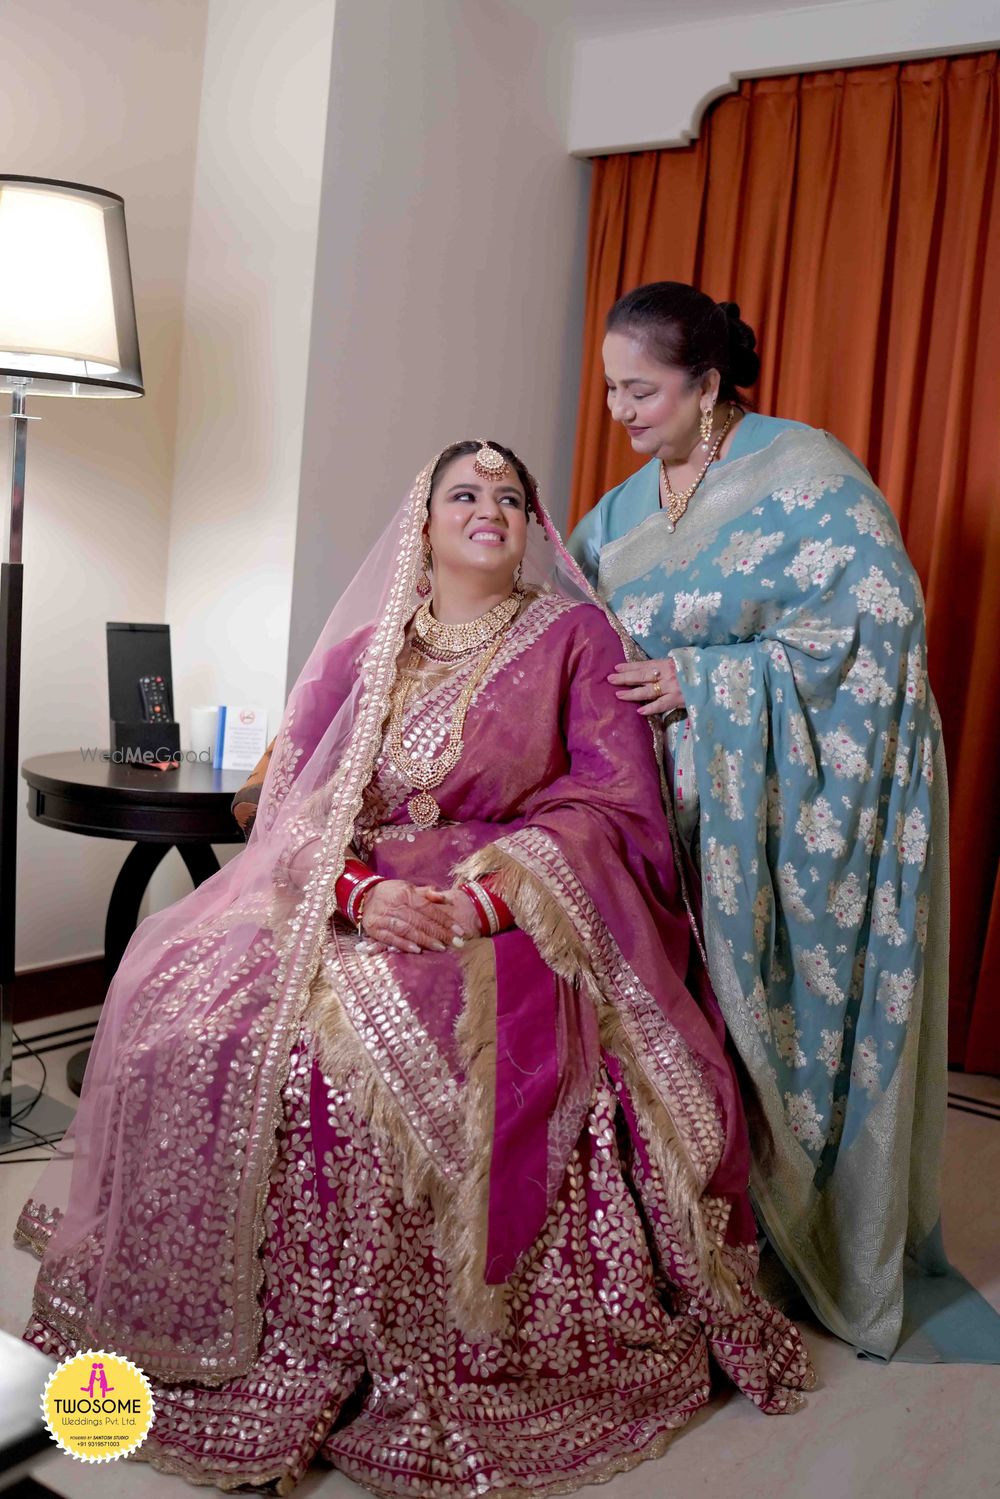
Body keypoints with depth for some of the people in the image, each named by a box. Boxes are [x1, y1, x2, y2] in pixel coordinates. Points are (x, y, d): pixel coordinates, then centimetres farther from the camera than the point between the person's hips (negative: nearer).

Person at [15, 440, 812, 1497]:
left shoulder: (575, 639, 8)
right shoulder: (360, 653, 16)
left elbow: (614, 806, -2)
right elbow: (294, 803, 8)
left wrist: (487, 897, -18)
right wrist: (358, 892, -14)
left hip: (520, 918, -3)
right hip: (351, 901, 4)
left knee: (442, 1057, -34)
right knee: (196, 1017, -22)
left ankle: (437, 1375, -14)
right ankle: (251, 1345, -5)